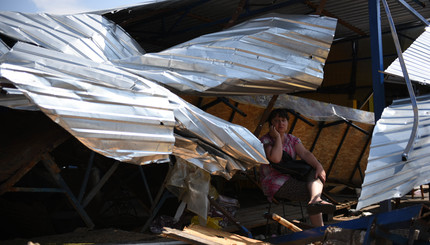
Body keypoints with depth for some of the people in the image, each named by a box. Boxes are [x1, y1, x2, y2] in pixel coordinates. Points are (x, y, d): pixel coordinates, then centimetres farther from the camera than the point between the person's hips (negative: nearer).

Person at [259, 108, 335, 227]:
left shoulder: (292, 139, 13)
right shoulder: (265, 140, -7)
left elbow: (305, 153, -4)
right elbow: (275, 159, -26)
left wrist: (319, 166, -22)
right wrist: (278, 137, -16)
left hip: (292, 179, 7)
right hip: (275, 184, -6)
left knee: (316, 174, -25)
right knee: (311, 192, -25)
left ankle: (316, 200, -54)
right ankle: (319, 231, -32)